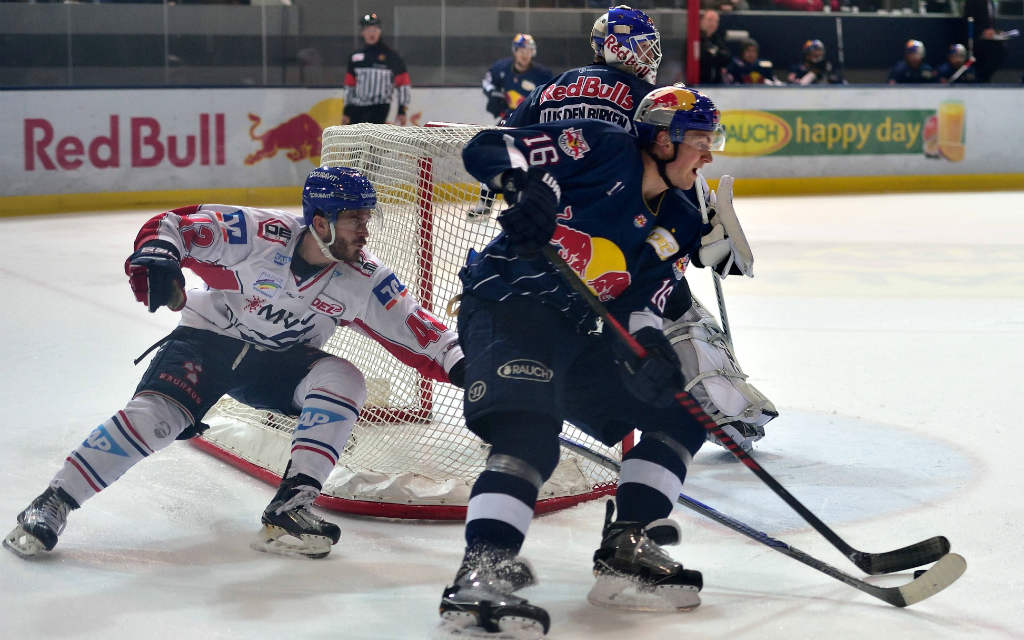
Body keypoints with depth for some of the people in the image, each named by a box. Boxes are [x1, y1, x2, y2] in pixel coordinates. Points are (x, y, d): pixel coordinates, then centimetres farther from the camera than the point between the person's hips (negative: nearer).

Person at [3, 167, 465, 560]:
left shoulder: (363, 280, -13)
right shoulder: (258, 234, -23)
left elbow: (414, 331, -6)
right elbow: (172, 226, -20)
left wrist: (458, 363, -19)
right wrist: (156, 260, -39)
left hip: (280, 363, 3)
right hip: (210, 338, -3)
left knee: (343, 379, -24)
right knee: (156, 412, -25)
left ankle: (290, 507, -24)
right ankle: (51, 504, -17)